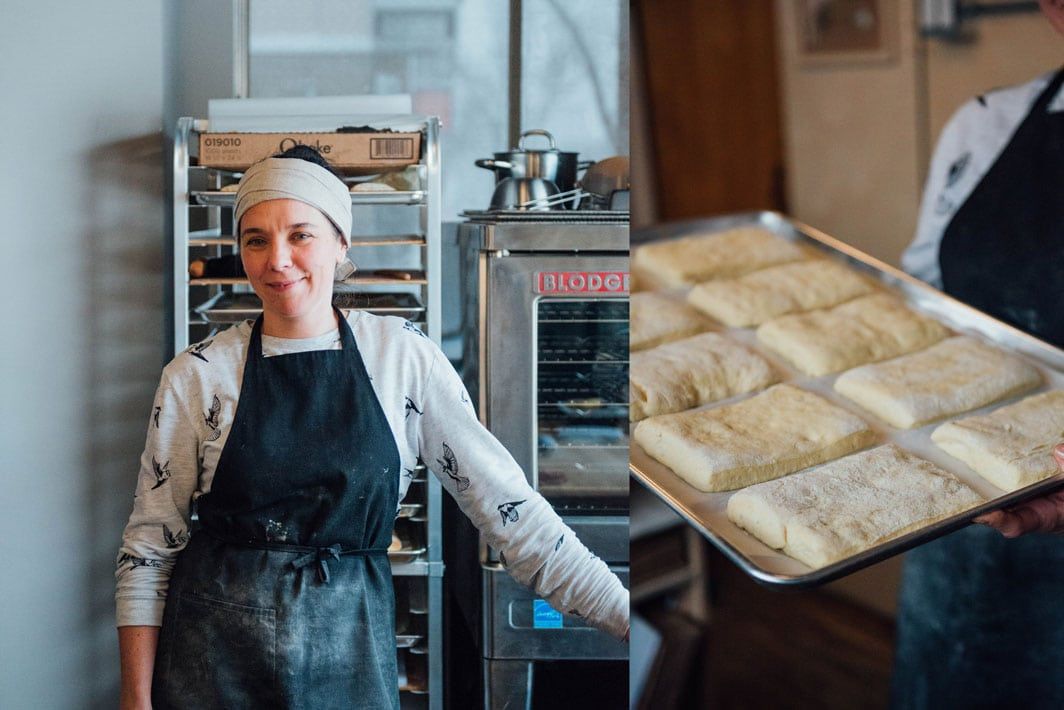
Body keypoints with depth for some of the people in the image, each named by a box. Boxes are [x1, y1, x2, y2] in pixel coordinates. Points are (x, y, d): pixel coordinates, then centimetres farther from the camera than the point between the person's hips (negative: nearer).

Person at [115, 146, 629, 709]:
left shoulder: (403, 355, -4)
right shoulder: (196, 375, -4)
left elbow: (507, 504, -5)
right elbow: (149, 545, 1)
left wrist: (626, 616, -9)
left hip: (350, 653, 1)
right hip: (213, 654, 0)